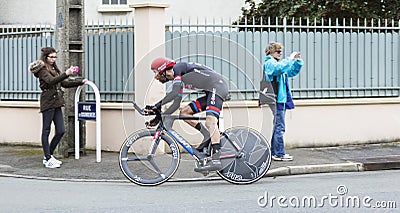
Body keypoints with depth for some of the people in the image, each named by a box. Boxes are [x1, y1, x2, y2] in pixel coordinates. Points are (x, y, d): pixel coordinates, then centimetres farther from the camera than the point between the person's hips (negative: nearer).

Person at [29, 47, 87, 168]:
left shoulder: (54, 69, 20)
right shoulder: (42, 69, -6)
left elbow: (64, 83, 21)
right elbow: (51, 81, -23)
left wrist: (80, 82, 14)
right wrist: (66, 74, -35)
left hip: (56, 103, 8)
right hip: (48, 103, -8)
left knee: (61, 131, 5)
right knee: (46, 131, -2)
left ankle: (48, 156, 17)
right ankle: (48, 159, 1)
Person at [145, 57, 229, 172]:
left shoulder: (177, 68, -7)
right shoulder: (177, 79, 20)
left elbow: (174, 93, -20)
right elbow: (176, 104, 19)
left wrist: (157, 105, -14)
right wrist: (159, 117, 15)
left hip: (217, 86, -10)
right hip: (210, 92, 10)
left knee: (210, 121, -26)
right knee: (184, 112, 7)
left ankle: (215, 160, -38)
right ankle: (207, 135, 1)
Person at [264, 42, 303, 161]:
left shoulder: (278, 63, 23)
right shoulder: (269, 63, -6)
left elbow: (292, 72, 30)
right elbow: (279, 68, -29)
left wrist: (298, 62, 14)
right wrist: (290, 59, -22)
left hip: (282, 99, 10)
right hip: (276, 99, -10)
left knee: (276, 126, 11)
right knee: (279, 126, -11)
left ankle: (274, 152, 15)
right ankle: (279, 154, -10)